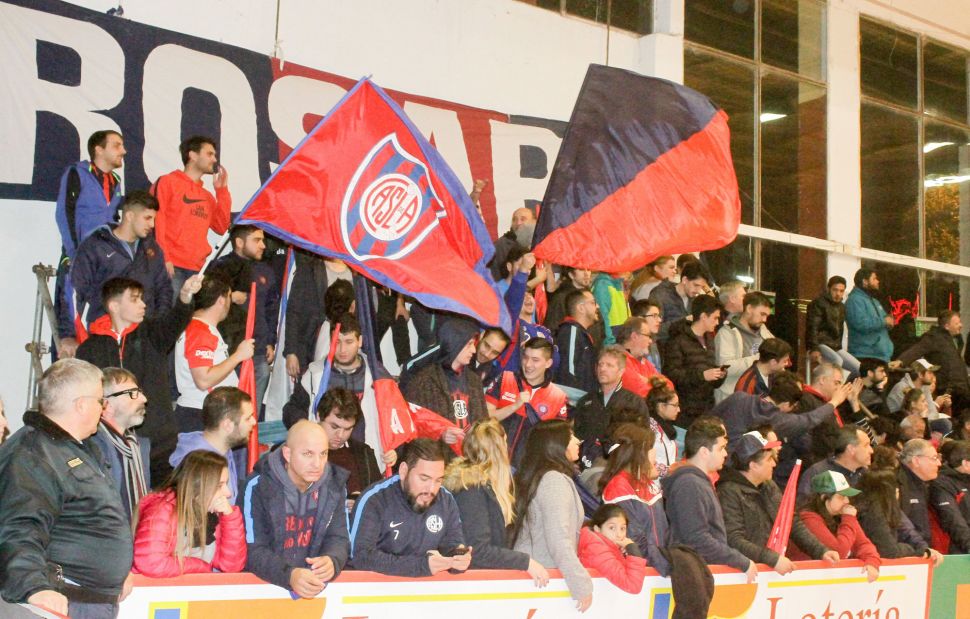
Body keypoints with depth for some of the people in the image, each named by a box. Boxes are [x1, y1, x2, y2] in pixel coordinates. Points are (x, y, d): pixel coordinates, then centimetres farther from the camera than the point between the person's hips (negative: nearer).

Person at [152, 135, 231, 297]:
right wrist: (163, 258, -14)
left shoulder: (207, 196, 23)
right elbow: (156, 221, -4)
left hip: (198, 270, 6)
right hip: (172, 267, -6)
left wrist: (222, 191, 12)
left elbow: (221, 227, 13)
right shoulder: (167, 182, 5)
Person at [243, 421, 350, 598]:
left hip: (318, 584, 3)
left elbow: (339, 539, 2)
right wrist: (289, 575, -32)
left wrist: (332, 562, -21)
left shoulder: (335, 484, 0)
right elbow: (253, 551, -15)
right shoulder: (259, 486, -12)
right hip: (264, 585, -3)